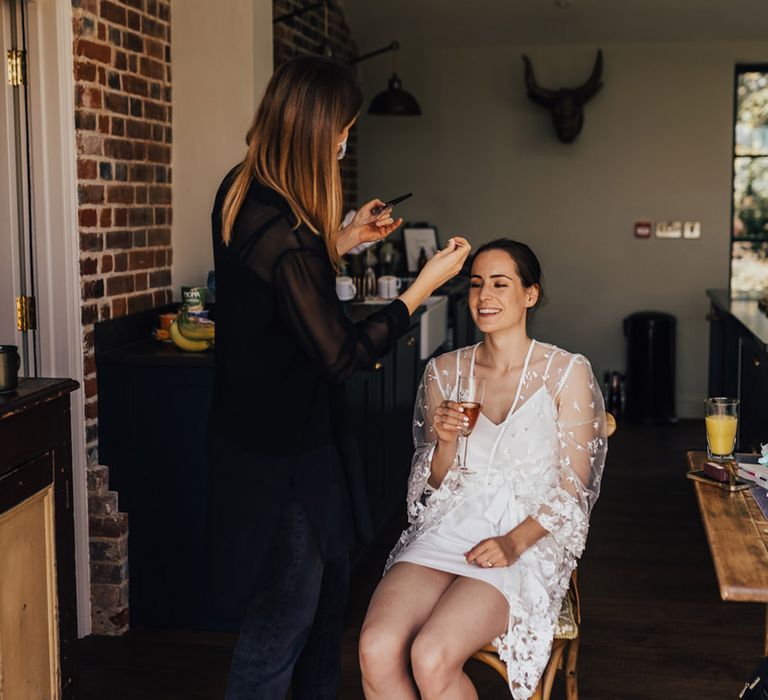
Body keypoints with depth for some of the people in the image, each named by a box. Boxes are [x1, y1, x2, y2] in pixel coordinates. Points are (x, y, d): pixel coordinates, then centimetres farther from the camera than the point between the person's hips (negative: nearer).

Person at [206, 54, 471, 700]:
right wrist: (425, 285, -17)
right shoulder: (284, 233, -29)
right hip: (286, 449, -10)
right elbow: (342, 355, -23)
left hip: (256, 426, 10)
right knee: (285, 611, 7)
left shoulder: (239, 194, 0)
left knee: (329, 580, 24)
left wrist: (344, 240, 14)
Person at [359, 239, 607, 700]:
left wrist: (516, 541, -16)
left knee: (431, 658, -28)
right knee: (377, 649, -26)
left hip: (528, 541, -3)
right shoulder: (444, 371, 11)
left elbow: (572, 489, -1)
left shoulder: (566, 372, 1)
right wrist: (445, 441, -8)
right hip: (446, 528, 3)